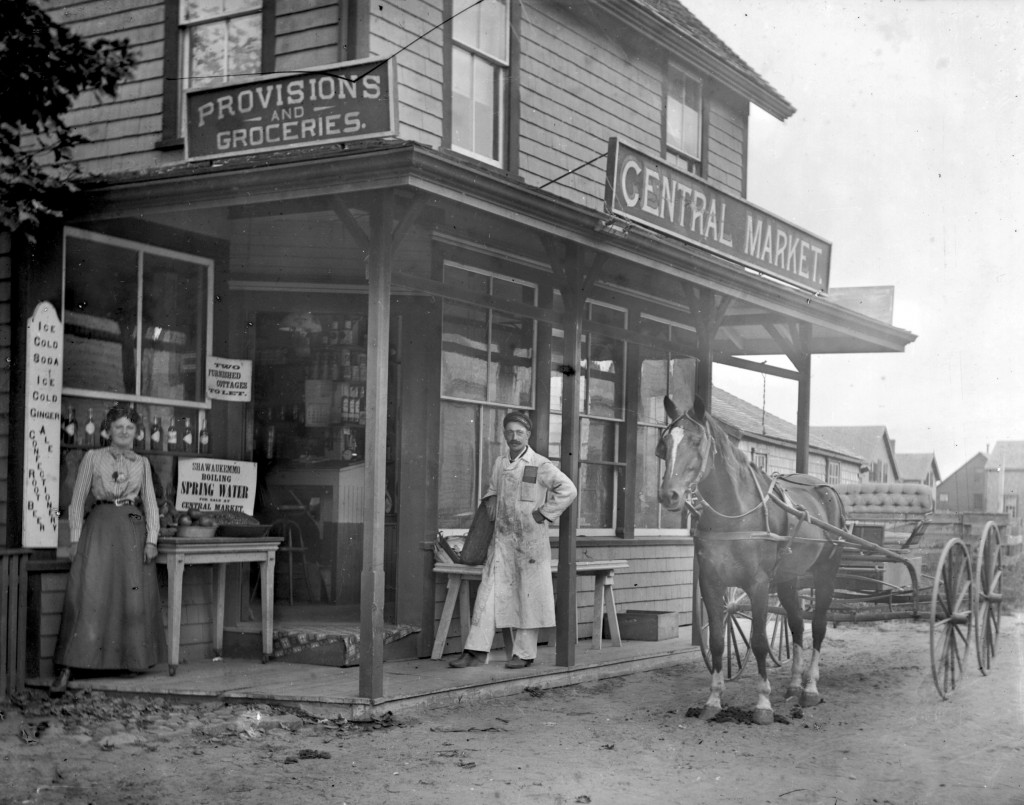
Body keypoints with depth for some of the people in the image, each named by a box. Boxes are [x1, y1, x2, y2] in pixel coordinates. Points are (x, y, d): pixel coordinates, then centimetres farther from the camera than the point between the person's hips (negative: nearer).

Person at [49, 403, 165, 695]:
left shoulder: (142, 463, 12)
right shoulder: (93, 457, 6)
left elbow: (150, 504, 12)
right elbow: (77, 500, 6)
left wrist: (151, 539, 0)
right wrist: (75, 539, -1)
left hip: (133, 531, 3)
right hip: (100, 528, -3)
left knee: (136, 598, 2)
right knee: (88, 597, -11)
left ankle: (135, 659, 16)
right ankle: (66, 671, -13)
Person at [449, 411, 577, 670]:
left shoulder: (540, 465, -7)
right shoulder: (499, 464, 11)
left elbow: (568, 490, -11)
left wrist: (544, 513, -10)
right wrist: (490, 500, 12)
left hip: (531, 539, -5)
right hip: (502, 538, 5)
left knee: (529, 596, 1)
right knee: (490, 591, 1)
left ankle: (524, 653, 9)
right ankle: (477, 651, 2)